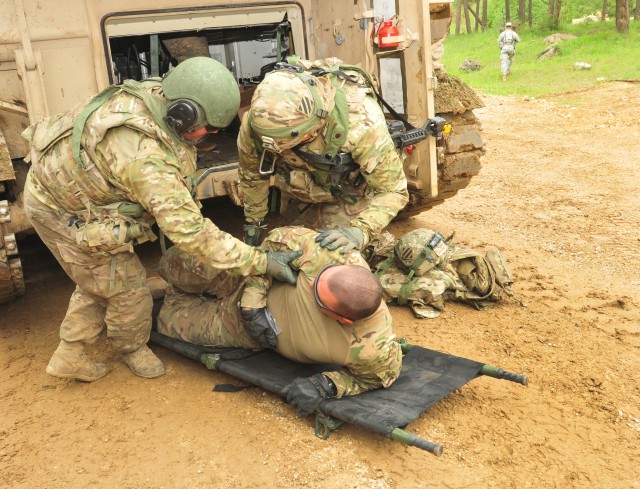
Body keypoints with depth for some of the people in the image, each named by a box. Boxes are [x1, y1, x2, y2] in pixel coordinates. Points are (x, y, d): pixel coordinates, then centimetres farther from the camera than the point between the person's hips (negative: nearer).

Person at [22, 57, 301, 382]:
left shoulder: (152, 92, -17)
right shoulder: (145, 159, -41)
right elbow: (189, 231, -38)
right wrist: (259, 261, -34)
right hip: (62, 213, -8)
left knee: (99, 280, 21)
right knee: (126, 289, 5)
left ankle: (68, 355, 35)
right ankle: (132, 349, 33)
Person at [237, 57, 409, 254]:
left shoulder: (360, 123, -43)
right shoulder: (257, 119, -33)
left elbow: (393, 191, -32)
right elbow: (251, 172, -10)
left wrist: (361, 231, -47)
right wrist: (253, 221, 3)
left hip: (346, 194, -3)